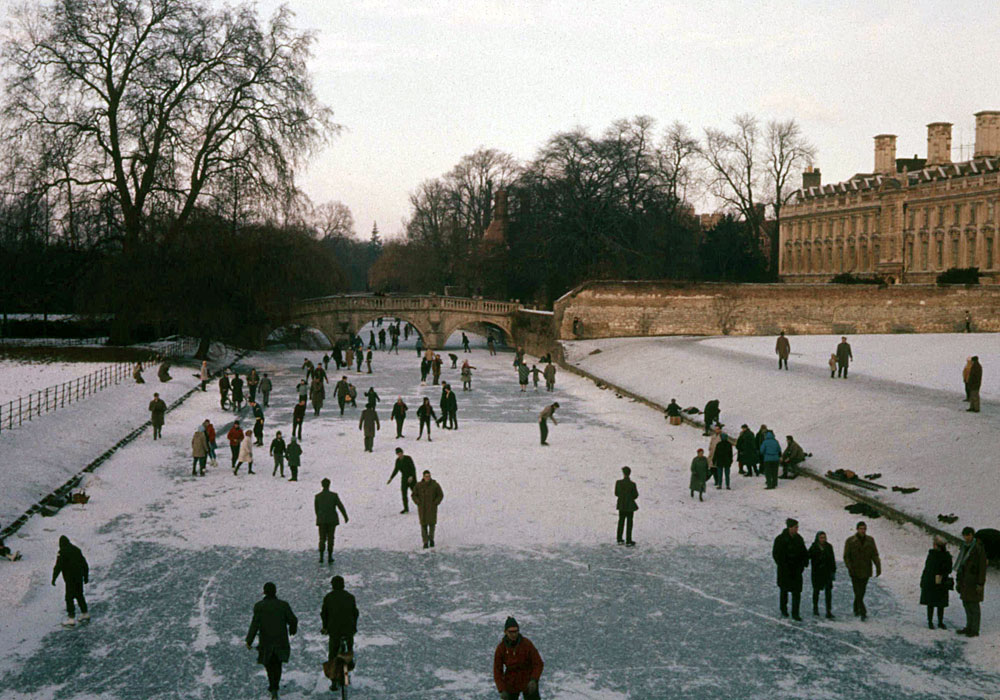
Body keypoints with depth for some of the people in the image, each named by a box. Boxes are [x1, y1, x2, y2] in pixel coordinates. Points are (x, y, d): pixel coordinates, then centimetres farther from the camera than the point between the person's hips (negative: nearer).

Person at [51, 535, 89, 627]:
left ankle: (71, 618, -8)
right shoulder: (77, 550, 10)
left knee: (69, 597, -4)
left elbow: (58, 566, -16)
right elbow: (85, 564, 16)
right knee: (79, 595, 21)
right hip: (79, 577, 7)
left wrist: (54, 578, -9)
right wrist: (86, 576, 24)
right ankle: (85, 614, 29)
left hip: (70, 579, -7)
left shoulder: (62, 552, -11)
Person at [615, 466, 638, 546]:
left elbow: (616, 493, 0)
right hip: (630, 505, -3)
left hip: (621, 504, 3)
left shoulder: (618, 482, -9)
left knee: (621, 522, 16)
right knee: (629, 523, 6)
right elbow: (636, 495, -8)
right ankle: (628, 541, 8)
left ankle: (619, 540, 21)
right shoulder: (632, 484, -17)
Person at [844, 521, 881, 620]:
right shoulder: (850, 541, -6)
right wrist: (849, 567, -19)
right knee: (858, 593, -10)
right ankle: (863, 613, -13)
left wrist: (878, 567, -10)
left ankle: (856, 609, 31)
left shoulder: (870, 540, 2)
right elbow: (846, 556, -6)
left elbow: (875, 555, 1)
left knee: (861, 592, 12)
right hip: (855, 572, -3)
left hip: (865, 571, 3)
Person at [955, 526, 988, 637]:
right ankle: (969, 627, 22)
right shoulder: (964, 548, 10)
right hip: (965, 580, 8)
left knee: (974, 604, -4)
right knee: (966, 603, 12)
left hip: (974, 581, -8)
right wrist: (958, 580, 15)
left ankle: (975, 630, 2)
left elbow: (983, 566, -15)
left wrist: (980, 584, -18)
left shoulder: (979, 548, -14)